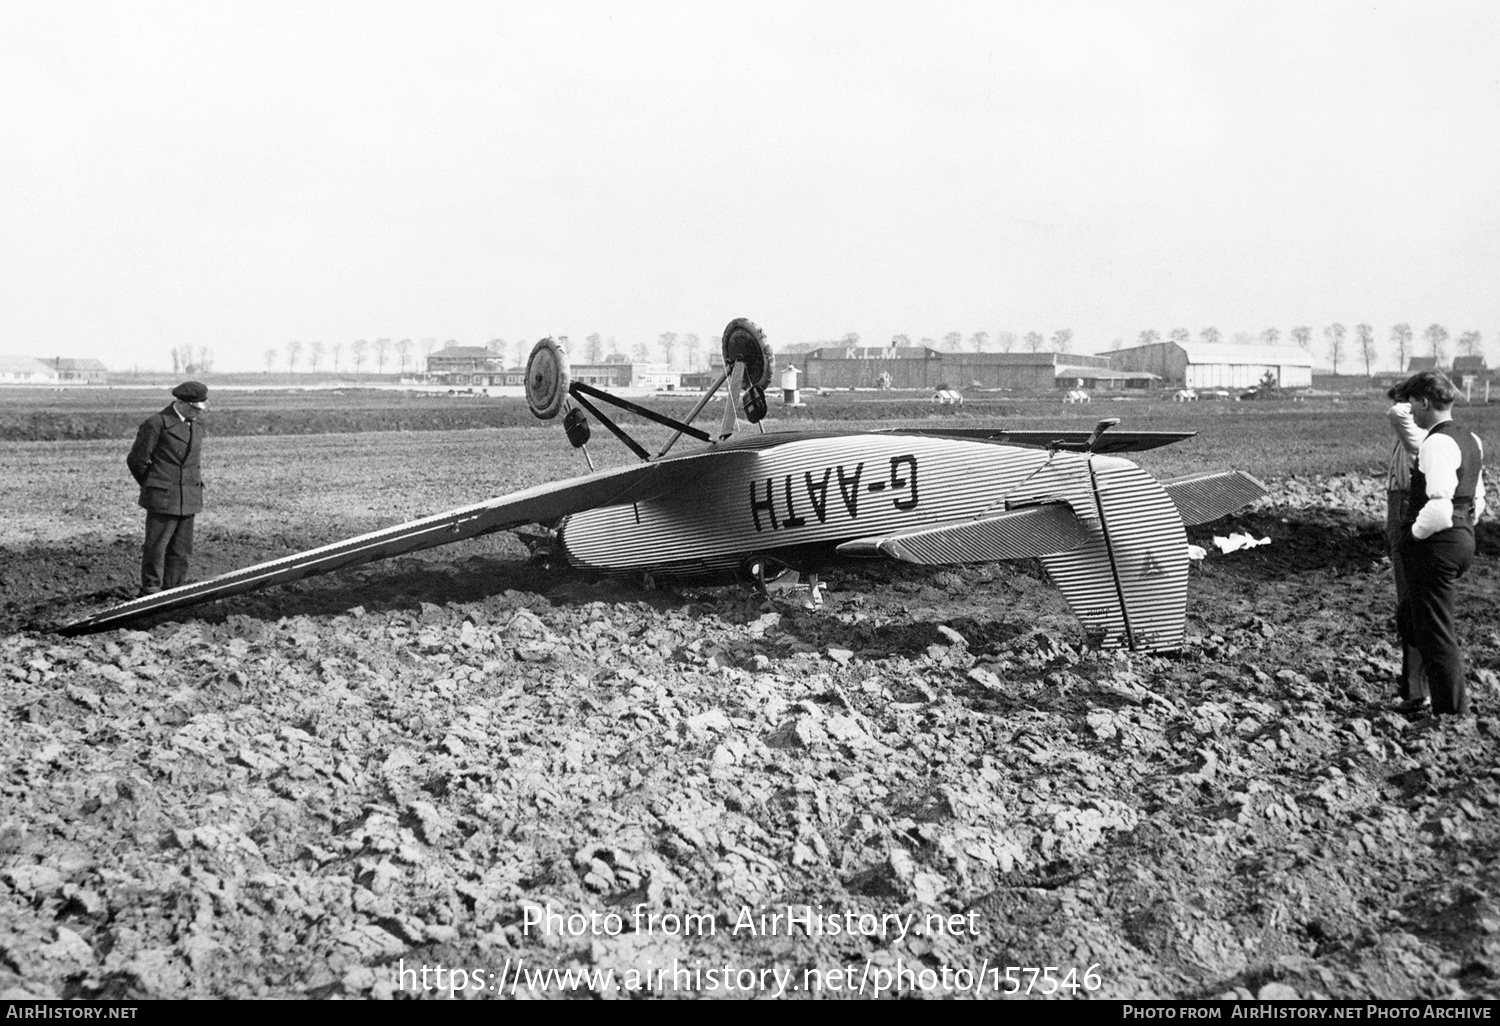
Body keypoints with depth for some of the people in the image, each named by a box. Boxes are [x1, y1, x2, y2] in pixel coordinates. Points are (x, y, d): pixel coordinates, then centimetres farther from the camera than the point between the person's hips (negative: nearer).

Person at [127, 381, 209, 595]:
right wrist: (152, 487, 5)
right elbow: (136, 460, -4)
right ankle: (150, 592, 5)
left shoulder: (197, 426, 12)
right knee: (156, 548, -3)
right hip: (162, 498, -6)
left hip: (188, 500, 6)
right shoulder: (156, 423, -9)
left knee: (181, 551, 6)